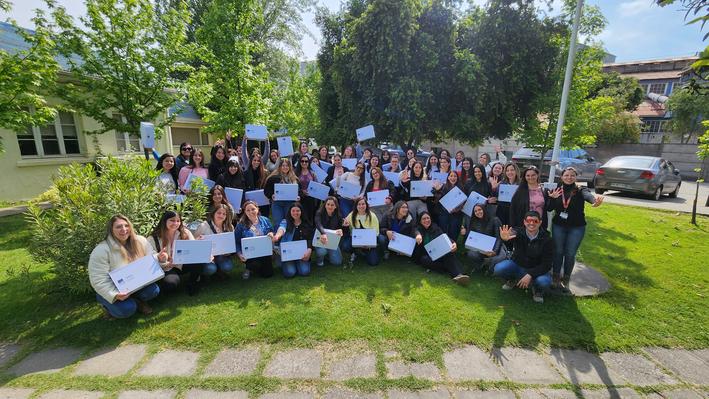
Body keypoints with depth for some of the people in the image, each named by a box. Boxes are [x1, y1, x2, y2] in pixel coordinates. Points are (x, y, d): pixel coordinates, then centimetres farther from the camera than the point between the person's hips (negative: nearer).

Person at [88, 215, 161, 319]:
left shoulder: (140, 241, -7)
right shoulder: (101, 250, -20)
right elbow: (99, 280, -21)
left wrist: (158, 257, -20)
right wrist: (115, 295, -33)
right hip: (113, 289, -3)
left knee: (154, 290, -23)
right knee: (127, 310, -25)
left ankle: (136, 300, 9)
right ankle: (106, 304, 9)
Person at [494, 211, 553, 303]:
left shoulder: (546, 239, -15)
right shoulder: (518, 233, -15)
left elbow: (546, 264, -15)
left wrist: (530, 275, -28)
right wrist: (504, 238, -69)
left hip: (536, 269, -1)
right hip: (516, 265, 1)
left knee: (544, 282, -33)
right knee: (498, 269, -25)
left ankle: (537, 289, 8)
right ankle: (512, 280, 11)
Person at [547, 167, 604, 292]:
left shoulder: (580, 190, -7)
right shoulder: (556, 190, -1)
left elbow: (588, 195, -32)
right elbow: (550, 209, -2)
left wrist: (595, 199, -55)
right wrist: (552, 198, -22)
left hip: (576, 228, -1)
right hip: (558, 226, 1)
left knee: (570, 254, 6)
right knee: (558, 252, 9)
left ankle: (565, 280, 22)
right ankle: (555, 278, 23)